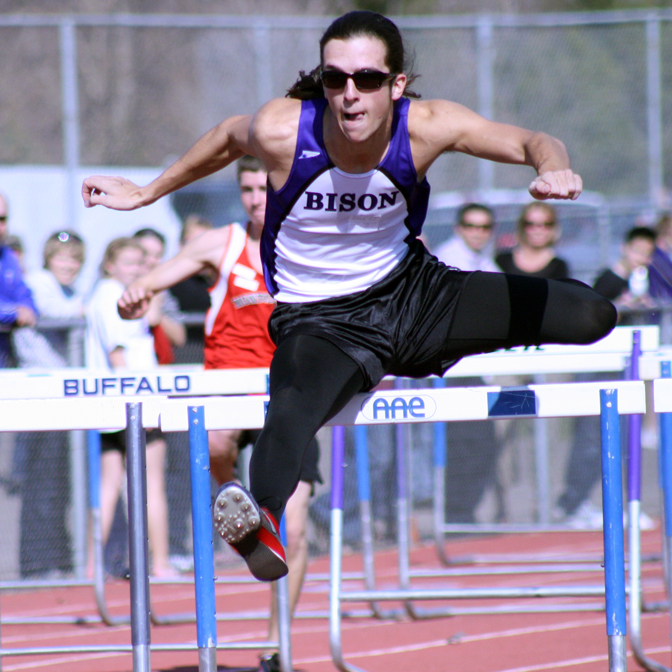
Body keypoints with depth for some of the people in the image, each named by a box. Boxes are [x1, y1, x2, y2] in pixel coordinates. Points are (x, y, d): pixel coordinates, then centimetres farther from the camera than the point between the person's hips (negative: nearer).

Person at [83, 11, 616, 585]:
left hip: (409, 290, 4)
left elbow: (531, 143, -12)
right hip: (320, 320, -4)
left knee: (592, 316, 0)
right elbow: (228, 139, 2)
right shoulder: (282, 131, -22)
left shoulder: (423, 127, -19)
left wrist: (554, 168, -38)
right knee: (292, 413, -41)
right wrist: (146, 194, 15)